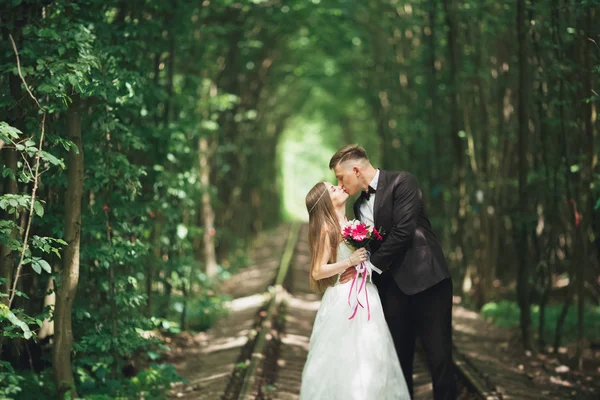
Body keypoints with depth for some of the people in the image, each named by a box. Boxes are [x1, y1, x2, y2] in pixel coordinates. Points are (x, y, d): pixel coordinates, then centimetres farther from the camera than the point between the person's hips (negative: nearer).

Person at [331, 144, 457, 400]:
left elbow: (403, 232, -15)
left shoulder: (402, 182, -5)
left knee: (438, 356, -5)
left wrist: (369, 266, -9)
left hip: (425, 280, -6)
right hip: (392, 288, 6)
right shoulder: (360, 205, 18)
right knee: (400, 358, 7)